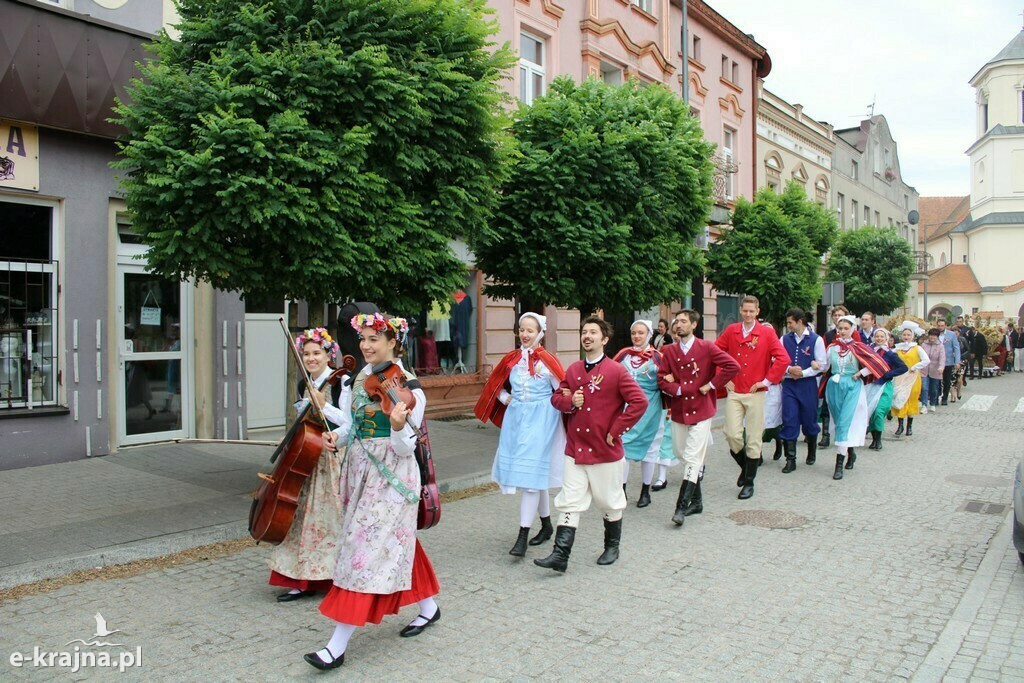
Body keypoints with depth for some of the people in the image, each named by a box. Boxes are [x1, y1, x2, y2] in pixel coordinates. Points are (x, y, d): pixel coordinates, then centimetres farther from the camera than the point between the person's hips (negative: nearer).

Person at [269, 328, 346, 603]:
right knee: (305, 518, 8)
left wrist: (324, 407, -25)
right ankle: (305, 580, 17)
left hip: (333, 458, -7)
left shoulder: (339, 382, -10)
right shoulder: (304, 385, 12)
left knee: (329, 518, -2)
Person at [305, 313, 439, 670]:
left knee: (369, 548, -8)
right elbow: (351, 426, 13)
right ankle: (428, 606, 37)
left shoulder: (408, 389, -13)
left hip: (391, 476, -7)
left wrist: (398, 425, -35)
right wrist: (337, 436, -8)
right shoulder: (356, 381, 7)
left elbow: (406, 448, -16)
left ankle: (338, 645, -4)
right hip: (359, 471, 7)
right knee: (394, 543, 17)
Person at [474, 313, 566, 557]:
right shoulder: (511, 359, 7)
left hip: (540, 420, -5)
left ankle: (523, 536, -7)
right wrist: (506, 398, 3)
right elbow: (497, 386, 19)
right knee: (535, 473, 14)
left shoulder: (547, 361, -7)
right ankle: (546, 525, 30)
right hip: (515, 418, 5)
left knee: (531, 473, -10)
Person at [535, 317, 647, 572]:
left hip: (605, 450, -4)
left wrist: (616, 429, -14)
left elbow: (639, 402, -15)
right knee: (569, 503, 1)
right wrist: (569, 401, -7)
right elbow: (557, 397, 16)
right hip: (575, 449, 4)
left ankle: (612, 547, 32)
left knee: (610, 502, 12)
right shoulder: (573, 371, 6)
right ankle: (560, 555, 2)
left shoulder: (616, 371, -10)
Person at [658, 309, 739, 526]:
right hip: (679, 410, 4)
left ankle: (681, 507, -7)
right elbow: (661, 379, 2)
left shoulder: (707, 348, -3)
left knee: (692, 458, -8)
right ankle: (696, 500, 28)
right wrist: (678, 390, -13)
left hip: (701, 409, -4)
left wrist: (711, 385, -9)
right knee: (681, 454, 10)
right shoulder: (669, 351, 6)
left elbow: (733, 366, -8)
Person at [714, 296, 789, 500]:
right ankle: (745, 467, 24)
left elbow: (783, 359, -8)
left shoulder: (767, 333, -2)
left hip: (756, 393, -2)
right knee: (732, 434, -6)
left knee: (753, 439, 2)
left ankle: (749, 482, 14)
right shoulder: (731, 331, 6)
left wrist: (768, 381, -9)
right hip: (734, 392, 2)